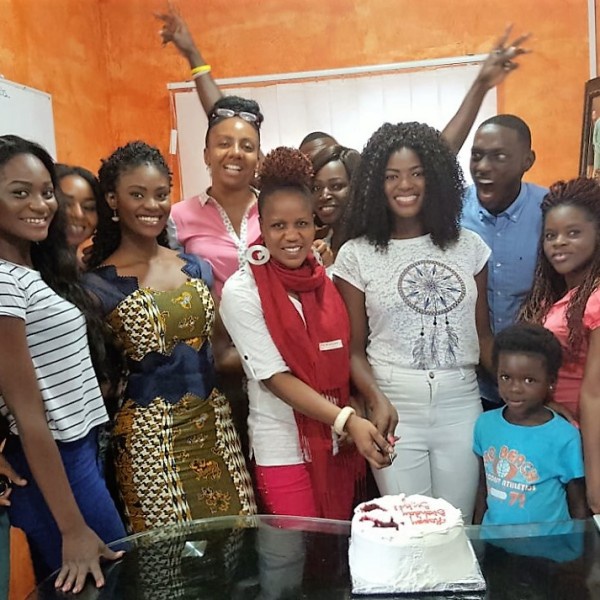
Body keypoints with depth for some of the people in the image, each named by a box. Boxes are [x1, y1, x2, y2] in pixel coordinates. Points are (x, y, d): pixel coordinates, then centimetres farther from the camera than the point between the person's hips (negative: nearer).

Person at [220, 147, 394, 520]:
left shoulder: (324, 277, 1)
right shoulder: (241, 291, -14)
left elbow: (340, 361, 9)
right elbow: (276, 377, -17)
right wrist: (348, 421, -26)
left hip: (339, 442, 5)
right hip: (284, 449, -5)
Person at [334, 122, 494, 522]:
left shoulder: (469, 246, 5)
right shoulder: (356, 255, -2)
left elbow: (483, 334, 10)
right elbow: (354, 348, -1)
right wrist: (377, 400, -17)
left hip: (461, 404, 2)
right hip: (396, 407, -2)